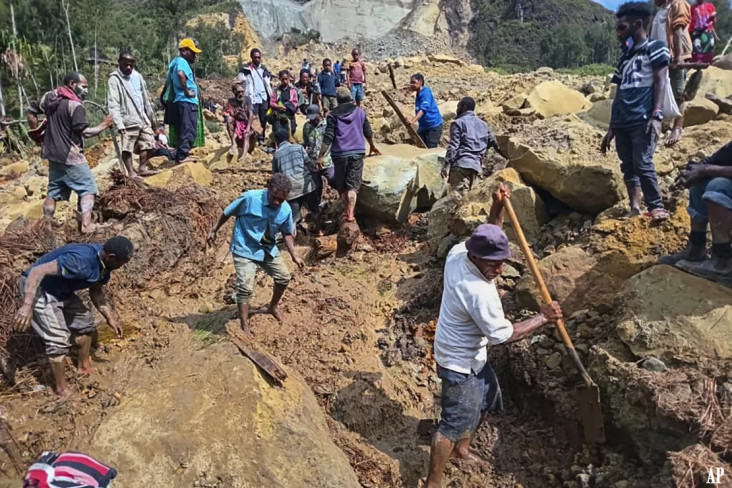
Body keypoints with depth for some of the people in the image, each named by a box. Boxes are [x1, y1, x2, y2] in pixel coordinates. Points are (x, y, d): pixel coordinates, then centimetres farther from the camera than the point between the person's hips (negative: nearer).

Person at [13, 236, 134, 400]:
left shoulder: (103, 264, -7)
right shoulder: (80, 260, -36)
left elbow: (96, 292, 9)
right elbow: (37, 271, -38)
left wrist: (110, 318, 6)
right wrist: (27, 305, -44)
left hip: (61, 290, 9)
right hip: (38, 288, -9)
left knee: (86, 322, 16)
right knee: (59, 339, -12)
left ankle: (84, 366, 37)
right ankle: (61, 389, 5)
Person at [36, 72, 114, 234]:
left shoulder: (49, 98, 9)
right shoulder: (75, 106, -18)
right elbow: (84, 132, -20)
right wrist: (104, 125, -10)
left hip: (53, 154, 9)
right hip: (70, 156, -8)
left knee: (54, 190, 17)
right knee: (88, 188, -3)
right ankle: (86, 224, -13)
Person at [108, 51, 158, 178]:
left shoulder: (137, 76, 12)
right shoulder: (114, 80, -8)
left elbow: (146, 97, 19)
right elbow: (113, 105, -14)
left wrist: (152, 116, 20)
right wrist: (119, 124, -23)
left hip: (143, 119, 7)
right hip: (128, 121, -6)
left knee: (148, 143, 10)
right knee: (127, 148, -2)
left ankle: (143, 168, 22)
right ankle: (131, 172, 5)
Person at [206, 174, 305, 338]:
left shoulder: (286, 210, -11)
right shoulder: (250, 198, -25)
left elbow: (287, 233, 5)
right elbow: (227, 213, -10)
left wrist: (294, 255, -3)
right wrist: (214, 231, -1)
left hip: (268, 249, 5)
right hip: (245, 249, -5)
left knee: (284, 277, 10)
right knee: (245, 287, -12)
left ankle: (273, 306, 38)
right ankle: (244, 326, 3)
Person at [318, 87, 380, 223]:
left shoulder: (333, 115, 0)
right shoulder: (359, 112, 8)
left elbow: (328, 138, -8)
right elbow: (368, 132, 16)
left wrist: (320, 156, -5)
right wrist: (372, 146, 33)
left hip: (339, 154, -1)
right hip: (357, 153, 1)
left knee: (341, 185, 15)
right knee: (352, 185, -1)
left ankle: (346, 210, 24)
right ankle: (350, 213, -12)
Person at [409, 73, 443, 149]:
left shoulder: (426, 92, -13)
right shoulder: (418, 95, 12)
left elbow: (424, 109, -26)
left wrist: (413, 121, -37)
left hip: (434, 126, -9)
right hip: (423, 127, 9)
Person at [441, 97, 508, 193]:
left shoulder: (458, 123, 3)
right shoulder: (483, 124, 22)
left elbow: (453, 146, -7)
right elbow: (494, 143, 22)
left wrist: (446, 165, -10)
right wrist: (508, 158, 32)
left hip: (461, 163, -7)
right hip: (476, 165, 7)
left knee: (459, 194, -14)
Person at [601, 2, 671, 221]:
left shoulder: (655, 48, 5)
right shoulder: (625, 57, 23)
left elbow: (660, 83, -6)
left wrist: (656, 115, -18)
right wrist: (611, 128, 18)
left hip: (643, 120, -7)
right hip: (622, 122, 7)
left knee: (643, 164, -14)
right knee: (628, 167, 3)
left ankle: (657, 208, -5)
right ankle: (635, 209, 5)